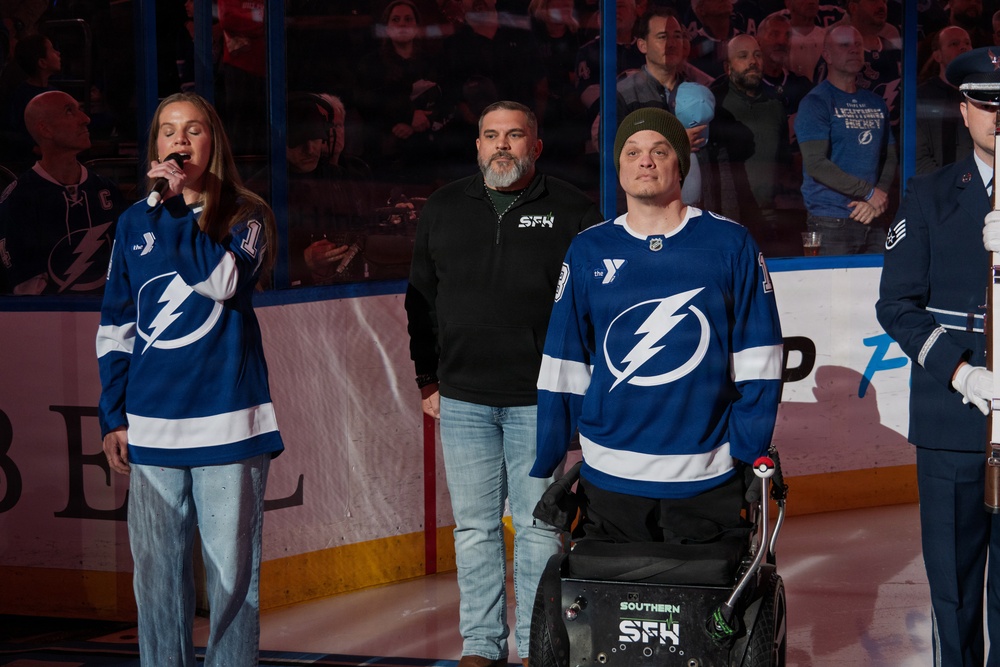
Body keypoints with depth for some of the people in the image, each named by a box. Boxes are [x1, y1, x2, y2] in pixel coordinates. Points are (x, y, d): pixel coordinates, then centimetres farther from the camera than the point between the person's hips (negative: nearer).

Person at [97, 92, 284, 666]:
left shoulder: (246, 216, 3)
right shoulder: (135, 224, 12)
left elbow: (224, 280, -18)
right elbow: (116, 324, 15)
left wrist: (176, 202, -14)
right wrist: (113, 415, 9)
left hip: (229, 420, -3)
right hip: (152, 426, 3)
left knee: (232, 569, 0)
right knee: (157, 571, 5)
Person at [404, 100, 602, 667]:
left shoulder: (573, 212, 1)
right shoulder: (444, 209, 10)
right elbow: (422, 298, 15)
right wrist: (428, 380, 11)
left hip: (538, 401, -3)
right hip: (463, 399, 3)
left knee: (538, 524, 2)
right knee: (475, 525, 7)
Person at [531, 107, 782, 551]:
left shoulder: (730, 244, 1)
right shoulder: (588, 252, 6)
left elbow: (757, 362, 1)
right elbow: (562, 366, 8)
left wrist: (750, 457, -4)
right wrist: (545, 468, 5)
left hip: (708, 481, -2)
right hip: (609, 479, 2)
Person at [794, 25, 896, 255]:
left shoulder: (876, 104, 16)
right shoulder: (815, 102, -4)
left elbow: (890, 158, 15)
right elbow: (816, 164, -14)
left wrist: (877, 200, -5)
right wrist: (869, 192, -12)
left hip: (872, 219, 5)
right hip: (831, 224, -5)